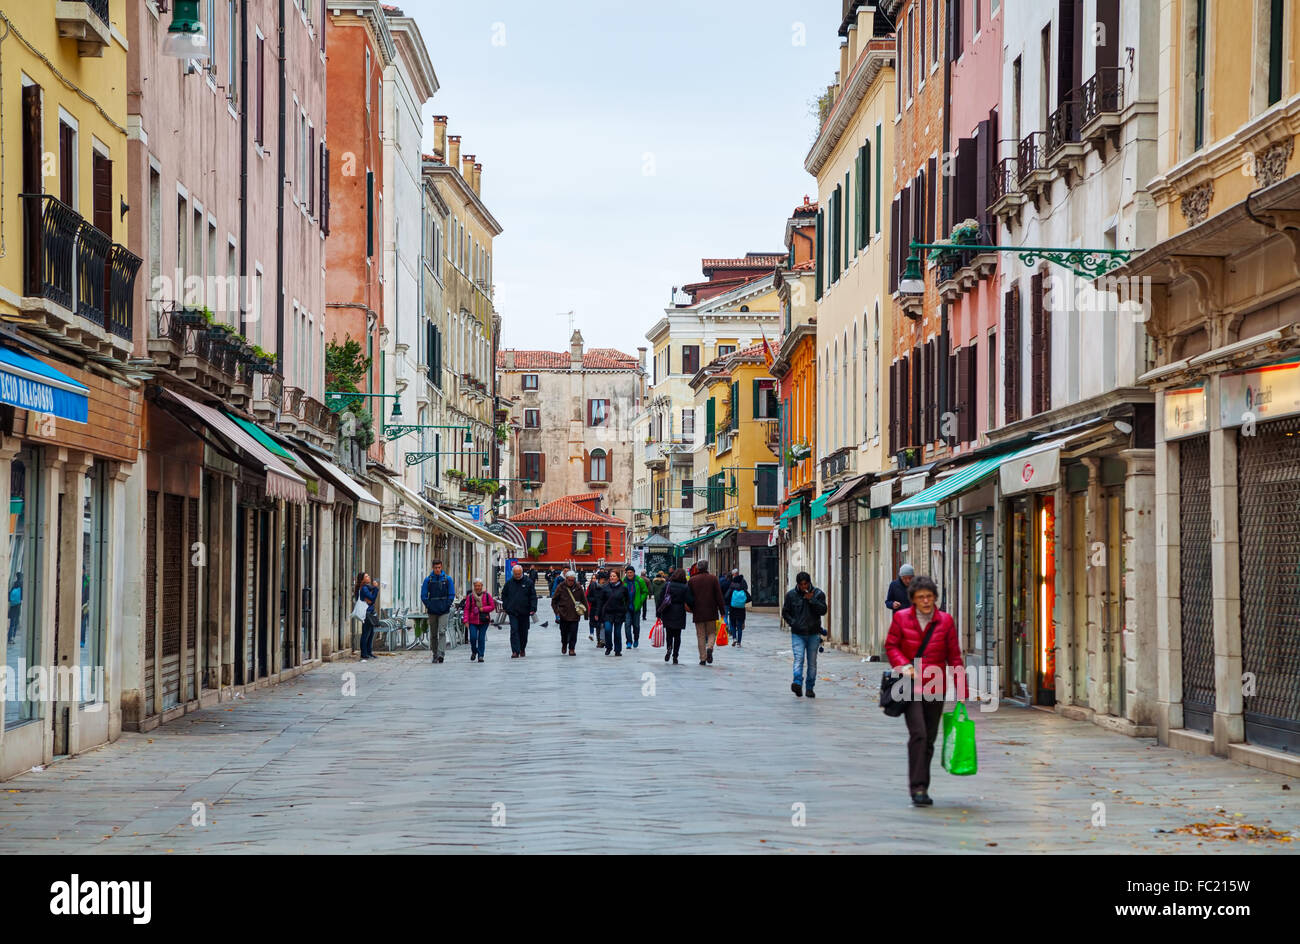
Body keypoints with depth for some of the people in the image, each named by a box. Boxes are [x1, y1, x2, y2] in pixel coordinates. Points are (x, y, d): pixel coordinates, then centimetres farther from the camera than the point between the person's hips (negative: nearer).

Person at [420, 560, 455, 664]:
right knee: (433, 634, 7)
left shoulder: (447, 579, 3)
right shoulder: (428, 580, 4)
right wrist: (428, 606, -4)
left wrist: (447, 606, -4)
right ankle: (435, 655, 16)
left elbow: (452, 594, 5)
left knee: (441, 632, -14)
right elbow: (423, 595, 5)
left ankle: (440, 654, -21)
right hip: (432, 612, 2)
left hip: (444, 611, -2)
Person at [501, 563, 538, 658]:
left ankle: (522, 649, 28)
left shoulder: (528, 582, -1)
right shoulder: (509, 583, 5)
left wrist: (533, 608, -10)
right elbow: (504, 595, 15)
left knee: (523, 632, 11)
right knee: (514, 631, -10)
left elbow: (533, 596, 0)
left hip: (524, 612, 0)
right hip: (512, 611, 0)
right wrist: (505, 607, 6)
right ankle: (515, 651, -13)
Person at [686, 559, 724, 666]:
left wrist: (691, 609, 18)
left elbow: (688, 597, 4)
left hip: (698, 613, 1)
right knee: (712, 633, 11)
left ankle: (703, 658, 4)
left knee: (701, 635, 7)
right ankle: (709, 648, -17)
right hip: (711, 612, -1)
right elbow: (719, 596, -2)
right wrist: (722, 612, 1)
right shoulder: (713, 578, -1)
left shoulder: (692, 580, 1)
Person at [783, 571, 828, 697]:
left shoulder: (818, 594, 1)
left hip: (813, 634, 1)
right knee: (799, 659, -17)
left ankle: (809, 688, 14)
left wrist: (811, 600, -17)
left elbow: (823, 610, -10)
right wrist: (793, 623, -5)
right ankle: (797, 683, -31)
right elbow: (785, 612, 9)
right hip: (797, 634, -1)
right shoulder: (791, 595, 2)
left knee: (812, 662, 6)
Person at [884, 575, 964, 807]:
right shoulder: (901, 618, 1)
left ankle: (921, 787, 19)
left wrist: (961, 691, 3)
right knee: (918, 734, -16)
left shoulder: (945, 621, 4)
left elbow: (954, 656, 6)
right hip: (910, 685, -2)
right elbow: (891, 646, 8)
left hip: (935, 687, 2)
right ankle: (918, 787, -14)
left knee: (929, 739, 7)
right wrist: (903, 665, -12)